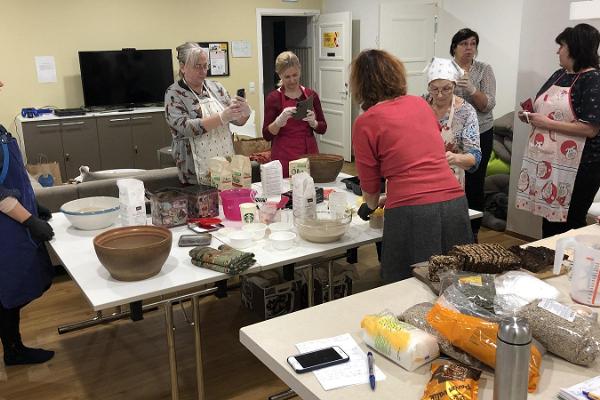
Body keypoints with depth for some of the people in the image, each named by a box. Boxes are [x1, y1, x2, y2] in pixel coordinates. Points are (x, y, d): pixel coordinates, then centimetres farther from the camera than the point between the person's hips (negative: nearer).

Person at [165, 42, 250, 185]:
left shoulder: (216, 87, 8)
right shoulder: (173, 94, -4)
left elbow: (238, 121, 10)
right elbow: (185, 127, -18)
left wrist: (244, 112, -14)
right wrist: (222, 117, -25)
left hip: (227, 164, 4)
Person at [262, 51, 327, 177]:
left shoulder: (311, 95, 5)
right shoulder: (273, 98, -4)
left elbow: (323, 128, 9)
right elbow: (267, 135, -6)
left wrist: (313, 122, -11)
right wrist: (280, 121, -22)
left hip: (309, 153, 3)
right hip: (284, 158, -3)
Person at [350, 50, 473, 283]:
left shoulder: (365, 123, -1)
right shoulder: (421, 104, 14)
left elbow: (370, 184, 8)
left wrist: (371, 206, 31)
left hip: (411, 210, -5)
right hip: (454, 203, 5)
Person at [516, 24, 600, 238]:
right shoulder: (558, 75, 12)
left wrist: (548, 123, -18)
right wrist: (530, 116, 4)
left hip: (577, 168, -7)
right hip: (546, 161, 8)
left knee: (569, 224, 1)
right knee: (549, 216, 16)